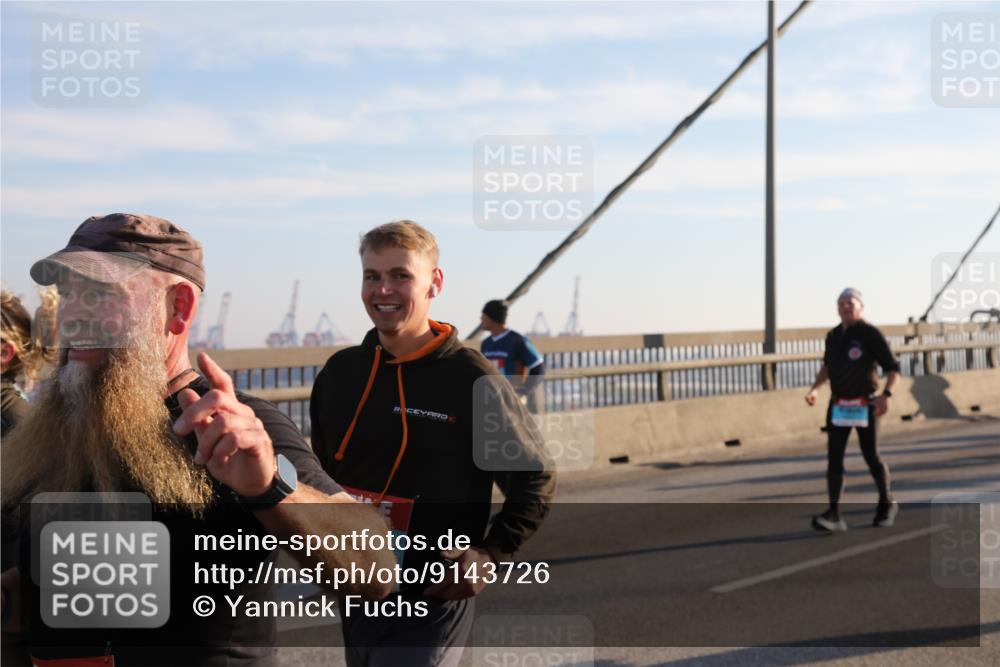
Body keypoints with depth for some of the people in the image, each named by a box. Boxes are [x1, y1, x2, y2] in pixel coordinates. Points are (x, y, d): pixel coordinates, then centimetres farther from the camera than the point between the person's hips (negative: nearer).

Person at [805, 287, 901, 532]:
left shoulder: (870, 334, -10)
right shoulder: (833, 336, 8)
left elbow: (892, 367, -11)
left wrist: (886, 394, -24)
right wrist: (815, 388, 11)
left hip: (865, 406, -5)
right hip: (838, 406, 5)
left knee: (871, 457, 7)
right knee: (834, 459, -5)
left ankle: (887, 505, 29)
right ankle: (834, 514, -7)